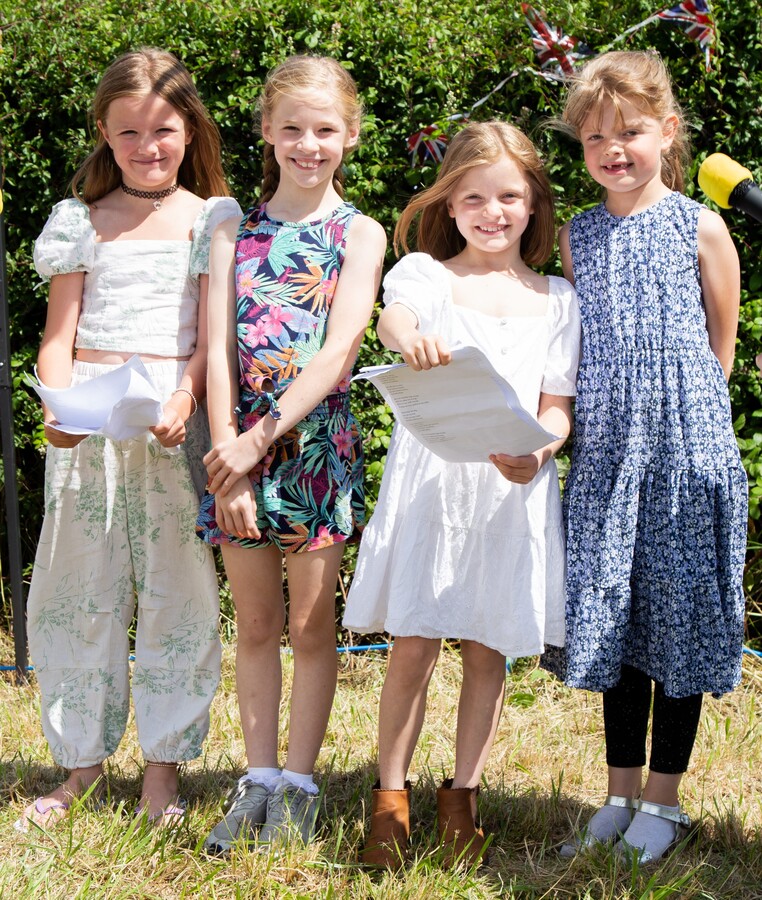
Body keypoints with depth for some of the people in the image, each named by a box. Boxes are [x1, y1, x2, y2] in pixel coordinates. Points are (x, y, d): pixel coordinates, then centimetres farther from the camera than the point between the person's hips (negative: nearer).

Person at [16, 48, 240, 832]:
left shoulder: (212, 220, 7)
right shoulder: (81, 220, 12)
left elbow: (212, 334, 0)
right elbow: (59, 333, 7)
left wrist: (181, 402, -19)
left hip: (175, 422, -2)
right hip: (88, 422, 2)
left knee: (178, 590, 0)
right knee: (76, 589, 5)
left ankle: (162, 763, 11)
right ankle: (82, 759, 17)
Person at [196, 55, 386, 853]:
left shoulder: (358, 235, 0)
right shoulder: (236, 233, 7)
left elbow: (338, 351, -11)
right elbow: (218, 350, -1)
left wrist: (262, 437, -18)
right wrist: (226, 457, -11)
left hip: (317, 439, -2)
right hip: (239, 443, 3)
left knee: (310, 625, 4)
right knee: (255, 623, 9)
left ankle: (298, 787, 12)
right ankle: (259, 781, 17)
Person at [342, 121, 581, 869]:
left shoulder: (555, 299, 9)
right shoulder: (425, 273, 3)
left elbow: (557, 406, 6)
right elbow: (394, 314, -21)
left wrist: (535, 449, -18)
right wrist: (408, 333, -46)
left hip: (512, 487, 2)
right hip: (429, 478, -2)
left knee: (487, 650, 7)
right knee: (413, 646, -1)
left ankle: (462, 797, 21)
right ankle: (390, 797, 14)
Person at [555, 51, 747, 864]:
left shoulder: (698, 228, -1)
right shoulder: (577, 238, 9)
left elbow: (721, 347, 5)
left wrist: (680, 405, 4)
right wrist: (568, 422, 5)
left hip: (684, 440, -4)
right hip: (606, 449, 4)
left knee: (678, 614, 2)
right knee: (614, 620, 8)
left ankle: (663, 798, 13)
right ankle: (621, 796, 19)